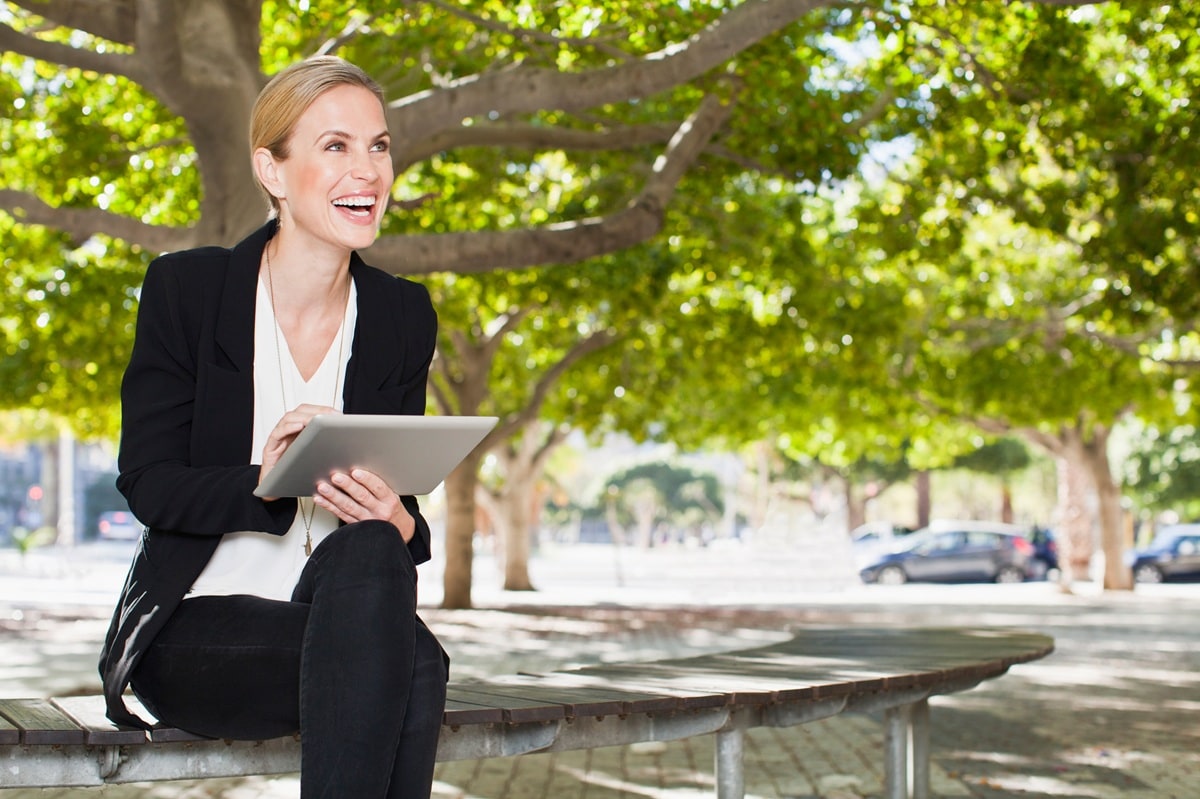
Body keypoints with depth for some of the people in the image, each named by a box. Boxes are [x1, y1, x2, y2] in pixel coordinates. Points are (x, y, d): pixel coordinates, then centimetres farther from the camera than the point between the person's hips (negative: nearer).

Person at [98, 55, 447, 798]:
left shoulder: (403, 315, 6)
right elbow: (149, 483, -7)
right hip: (194, 634, -3)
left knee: (370, 552, -34)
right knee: (410, 659, -32)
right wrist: (267, 484, -27)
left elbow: (399, 503, 7)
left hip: (337, 619, 3)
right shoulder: (186, 288, -4)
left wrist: (399, 524, -19)